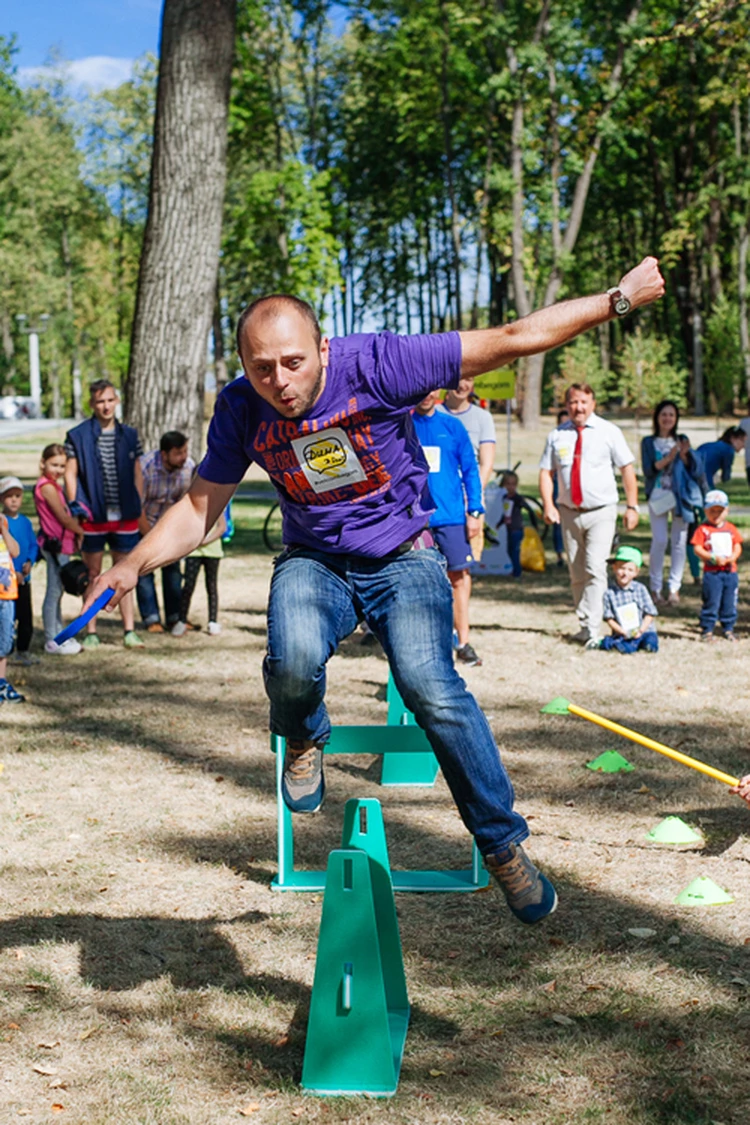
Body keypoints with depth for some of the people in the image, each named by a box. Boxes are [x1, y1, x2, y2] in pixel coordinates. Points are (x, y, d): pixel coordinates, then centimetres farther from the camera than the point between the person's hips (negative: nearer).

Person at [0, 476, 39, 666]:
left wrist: (30, 561, -7)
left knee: (26, 616, 11)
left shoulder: (25, 522, 6)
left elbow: (33, 545, 11)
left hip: (24, 577, 6)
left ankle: (23, 651, 23)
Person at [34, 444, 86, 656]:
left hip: (60, 544, 10)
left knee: (57, 591, 16)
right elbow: (63, 518, -16)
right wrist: (81, 531, -3)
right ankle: (51, 641, 1)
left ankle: (58, 636, 25)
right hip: (55, 544, -10)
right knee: (54, 592, -4)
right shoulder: (47, 487, -15)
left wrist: (76, 532, 1)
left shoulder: (52, 485, 14)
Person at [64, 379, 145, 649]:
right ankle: (91, 632, 13)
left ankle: (129, 630, 13)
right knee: (93, 574, 6)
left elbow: (137, 475, 11)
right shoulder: (77, 436, -3)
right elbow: (70, 474, -2)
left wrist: (138, 509, 5)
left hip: (125, 516, 3)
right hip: (93, 516, -2)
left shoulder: (129, 435, 7)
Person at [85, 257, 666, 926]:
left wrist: (619, 299, -17)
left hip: (402, 557, -2)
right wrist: (134, 566, -14)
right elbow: (200, 509, 2)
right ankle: (303, 740, 6)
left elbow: (511, 340, -18)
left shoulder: (375, 365, -21)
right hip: (314, 562, 2)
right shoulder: (241, 410, -10)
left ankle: (504, 843, -5)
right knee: (295, 660, -31)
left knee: (430, 686, -25)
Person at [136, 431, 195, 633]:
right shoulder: (145, 467, -29)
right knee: (144, 569, -7)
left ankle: (174, 617, 6)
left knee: (173, 568, 0)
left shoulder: (189, 466, -18)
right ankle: (151, 619, -2)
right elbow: (137, 507, -23)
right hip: (141, 523, -4)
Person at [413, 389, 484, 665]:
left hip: (451, 515, 0)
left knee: (459, 575, -4)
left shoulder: (452, 425, 6)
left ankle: (463, 642, 1)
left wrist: (474, 511, -1)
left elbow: (470, 470, 7)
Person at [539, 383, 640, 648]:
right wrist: (548, 505, -8)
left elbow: (627, 469, 1)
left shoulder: (609, 432, -1)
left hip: (601, 512, -3)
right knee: (576, 574, 9)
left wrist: (632, 507, -4)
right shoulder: (557, 436, 5)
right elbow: (546, 472, 6)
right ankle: (584, 625, 20)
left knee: (595, 569, -14)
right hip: (569, 512, 3)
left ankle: (592, 630, -15)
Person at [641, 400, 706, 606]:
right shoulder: (649, 442, 5)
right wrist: (668, 458, -18)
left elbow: (691, 469, 6)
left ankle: (674, 588, 4)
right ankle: (655, 588, 0)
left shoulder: (682, 440, 11)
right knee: (659, 541, -10)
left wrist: (684, 455, -13)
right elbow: (648, 470, -5)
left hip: (680, 495, 2)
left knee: (679, 542, -1)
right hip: (658, 495, -2)